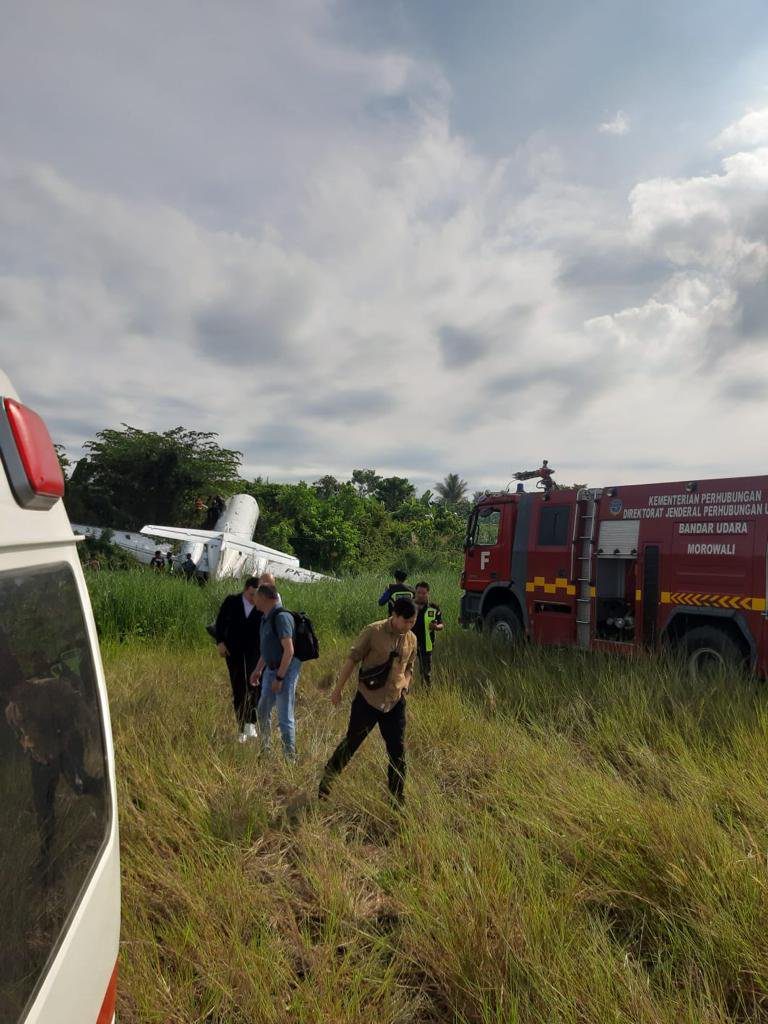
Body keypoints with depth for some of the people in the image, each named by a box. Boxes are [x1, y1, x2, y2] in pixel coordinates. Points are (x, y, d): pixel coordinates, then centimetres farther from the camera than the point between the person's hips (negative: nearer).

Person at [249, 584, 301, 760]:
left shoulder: (281, 617, -21)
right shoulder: (266, 617, 9)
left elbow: (289, 650, -25)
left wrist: (279, 678, -24)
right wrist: (258, 669, 23)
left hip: (286, 669, -10)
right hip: (271, 669, 10)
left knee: (285, 717, -4)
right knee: (263, 710, 21)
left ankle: (290, 757, 7)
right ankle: (265, 748, 40)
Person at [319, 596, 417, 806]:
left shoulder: (411, 639, 3)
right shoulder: (374, 631, -13)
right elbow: (352, 659, -8)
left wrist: (404, 683, -5)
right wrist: (338, 689, -4)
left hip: (395, 703, 4)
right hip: (367, 699, -4)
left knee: (398, 752, 5)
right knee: (350, 744, 9)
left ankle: (397, 798, 20)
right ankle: (325, 784, 30)